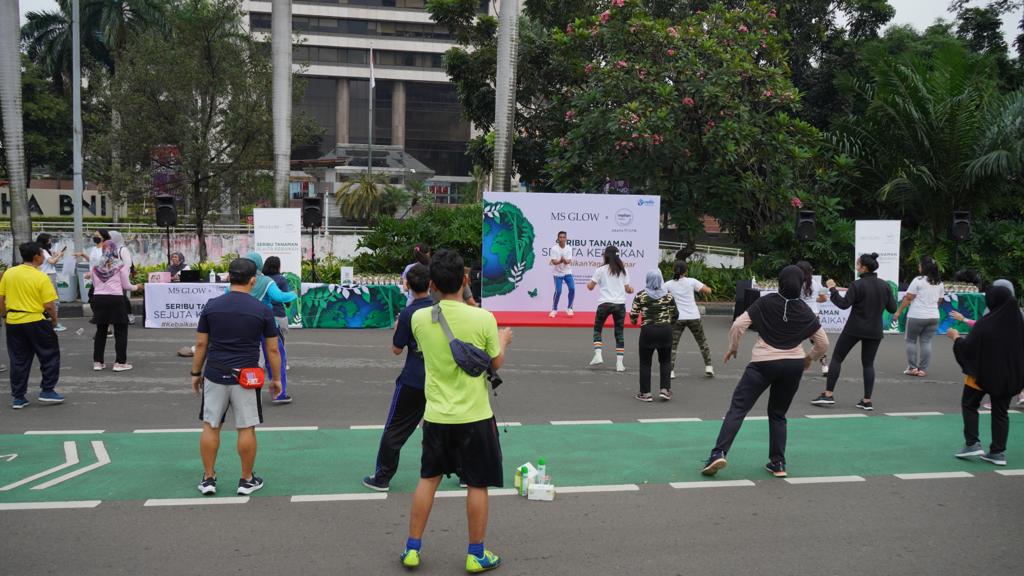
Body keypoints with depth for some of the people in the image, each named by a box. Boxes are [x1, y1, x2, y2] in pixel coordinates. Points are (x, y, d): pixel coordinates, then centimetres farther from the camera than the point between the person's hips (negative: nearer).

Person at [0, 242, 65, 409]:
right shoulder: (41, 277, -13)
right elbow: (49, 305, -14)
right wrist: (54, 320, 3)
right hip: (36, 321, -5)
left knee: (18, 360, 13)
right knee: (49, 355, 12)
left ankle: (18, 397, 16)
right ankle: (47, 391, 11)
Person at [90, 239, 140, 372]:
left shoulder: (95, 266, 5)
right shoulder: (120, 265, -4)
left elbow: (94, 284, 12)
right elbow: (126, 285, 1)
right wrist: (136, 287, 20)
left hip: (99, 299, 4)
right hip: (115, 299, -4)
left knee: (101, 331, 15)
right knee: (121, 331, 6)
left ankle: (97, 362, 17)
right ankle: (120, 362, 4)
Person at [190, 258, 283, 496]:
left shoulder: (211, 306, -1)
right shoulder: (262, 310, -5)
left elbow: (200, 344, 3)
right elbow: (272, 349, -1)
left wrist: (196, 373, 14)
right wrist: (276, 378, 9)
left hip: (215, 375, 2)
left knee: (210, 426, 12)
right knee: (246, 429, 7)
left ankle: (208, 479, 17)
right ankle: (246, 480, 15)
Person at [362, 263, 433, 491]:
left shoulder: (408, 314, -13)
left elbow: (396, 349, -6)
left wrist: (396, 328, 11)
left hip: (413, 381, -4)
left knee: (395, 430, 6)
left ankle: (382, 477, 10)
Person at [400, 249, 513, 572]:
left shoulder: (419, 318, -7)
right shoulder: (483, 319, -16)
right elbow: (496, 363, -3)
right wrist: (503, 341, 17)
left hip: (436, 415, 3)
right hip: (474, 415, -3)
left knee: (428, 479, 18)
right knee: (478, 485, 10)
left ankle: (412, 549, 23)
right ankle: (476, 555, 19)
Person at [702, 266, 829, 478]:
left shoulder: (765, 303, -3)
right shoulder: (806, 312, 5)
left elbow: (738, 325, -8)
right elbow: (823, 343, 11)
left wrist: (733, 347, 7)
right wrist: (810, 357, 29)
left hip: (763, 363, -3)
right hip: (793, 365, 3)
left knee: (738, 408, -4)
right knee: (778, 414, 19)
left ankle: (719, 453, -18)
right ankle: (778, 464, 17)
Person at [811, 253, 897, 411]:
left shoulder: (857, 285, -13)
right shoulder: (885, 285, 2)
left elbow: (844, 304, -15)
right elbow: (892, 308, 5)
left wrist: (833, 289, -6)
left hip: (854, 328, -4)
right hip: (874, 331, 5)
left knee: (836, 358, 5)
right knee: (868, 363, 11)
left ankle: (828, 394, 1)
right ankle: (867, 400, 5)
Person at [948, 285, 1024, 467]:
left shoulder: (985, 323, -19)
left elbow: (968, 346, -15)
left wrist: (956, 337, 3)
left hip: (983, 372, -5)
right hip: (1008, 375, 5)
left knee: (969, 404, 14)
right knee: (1000, 412, 12)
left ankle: (972, 443, 6)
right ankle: (998, 452, 11)